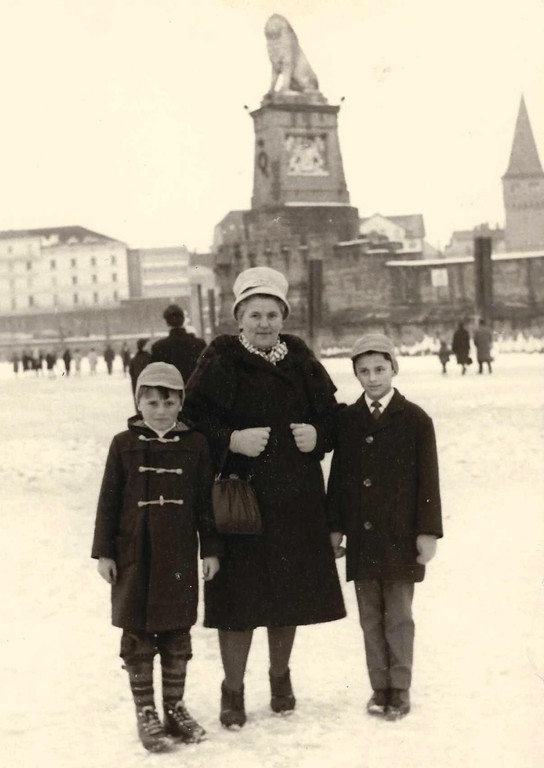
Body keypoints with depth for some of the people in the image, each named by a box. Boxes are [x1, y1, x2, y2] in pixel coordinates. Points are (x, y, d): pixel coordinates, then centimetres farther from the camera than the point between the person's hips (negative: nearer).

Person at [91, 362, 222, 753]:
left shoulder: (195, 444, 1)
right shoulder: (125, 444, 0)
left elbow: (205, 501, 5)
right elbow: (109, 500, 2)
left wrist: (210, 548, 4)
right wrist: (104, 552, -1)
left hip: (179, 553, 1)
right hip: (134, 554, -1)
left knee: (178, 633, 9)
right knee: (137, 635, 4)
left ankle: (175, 707, 23)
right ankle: (146, 713, 15)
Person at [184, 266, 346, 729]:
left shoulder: (300, 361, 7)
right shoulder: (221, 362, -5)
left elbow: (331, 416, 14)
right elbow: (195, 420, -8)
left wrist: (317, 436, -6)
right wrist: (232, 440, -22)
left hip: (297, 500, 4)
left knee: (289, 592, 13)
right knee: (240, 595, -2)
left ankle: (280, 678, 34)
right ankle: (233, 691, 15)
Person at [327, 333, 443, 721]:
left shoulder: (415, 419, -3)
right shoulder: (347, 420, 5)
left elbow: (428, 478, -3)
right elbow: (338, 475, 9)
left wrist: (428, 530, -7)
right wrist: (335, 527, 6)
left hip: (399, 536, -3)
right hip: (361, 536, 3)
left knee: (399, 616, 5)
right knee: (370, 616, 10)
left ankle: (400, 689, 16)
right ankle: (380, 686, 20)